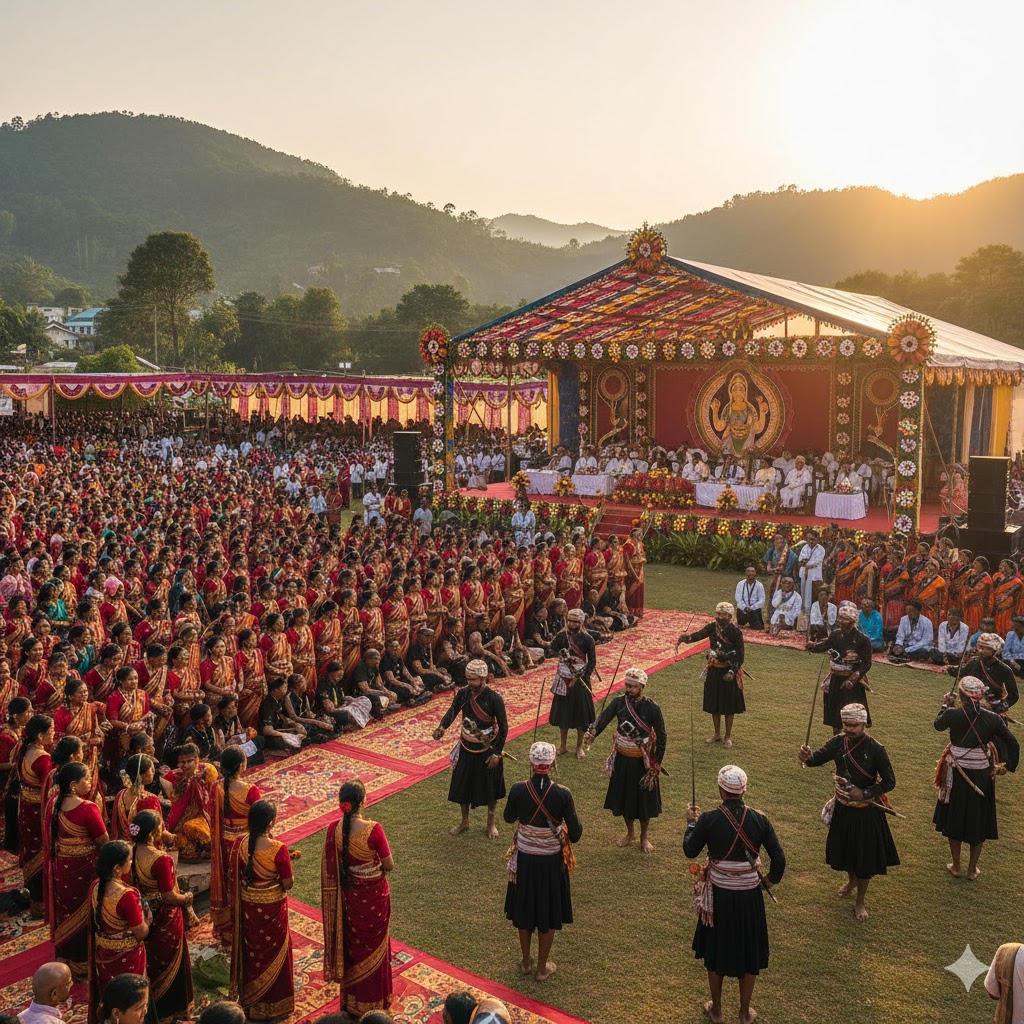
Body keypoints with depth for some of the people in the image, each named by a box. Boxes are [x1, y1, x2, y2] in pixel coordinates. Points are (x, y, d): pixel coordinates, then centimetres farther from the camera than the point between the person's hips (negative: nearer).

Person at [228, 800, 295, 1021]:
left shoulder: (239, 844, -13)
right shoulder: (278, 849, -27)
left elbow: (235, 876, -1)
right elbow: (287, 884, -18)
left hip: (248, 906, 4)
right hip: (272, 907, -4)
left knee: (251, 951, 23)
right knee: (273, 953, 16)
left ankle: (249, 1002, 40)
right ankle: (273, 1005, 31)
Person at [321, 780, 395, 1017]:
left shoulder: (334, 829, -15)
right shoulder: (373, 830, -27)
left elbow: (330, 866, -2)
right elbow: (389, 865, -17)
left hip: (348, 895, 4)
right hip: (373, 895, -3)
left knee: (351, 943, 23)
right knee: (373, 947, 17)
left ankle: (351, 999, 39)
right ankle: (373, 1001, 32)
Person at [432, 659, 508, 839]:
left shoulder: (494, 699, -20)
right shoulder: (462, 693, -8)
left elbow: (503, 727, -14)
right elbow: (452, 711, -21)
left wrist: (497, 753, -16)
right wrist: (442, 727, -42)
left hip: (487, 750, -4)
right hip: (466, 748, 4)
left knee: (490, 787, 11)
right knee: (462, 785, 13)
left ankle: (491, 824, 32)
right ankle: (465, 821, 35)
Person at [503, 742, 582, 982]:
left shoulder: (518, 790, -19)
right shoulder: (562, 794, -22)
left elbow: (509, 818, 1)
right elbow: (575, 834, -16)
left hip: (525, 859, 2)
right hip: (551, 861, -1)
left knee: (524, 909, 23)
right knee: (548, 912, 18)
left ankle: (526, 962, 39)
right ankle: (542, 967, 32)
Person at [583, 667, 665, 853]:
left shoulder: (652, 708, -15)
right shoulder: (619, 702, -9)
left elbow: (661, 737, -7)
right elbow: (604, 717, -26)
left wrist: (656, 763, -9)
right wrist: (592, 733, -46)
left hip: (642, 762, -3)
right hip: (622, 759, 3)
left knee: (644, 799, 9)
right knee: (623, 796, 16)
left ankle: (644, 837, 32)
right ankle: (630, 833, 39)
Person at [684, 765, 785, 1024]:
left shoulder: (708, 819, -18)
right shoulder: (759, 819, -12)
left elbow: (690, 851, -5)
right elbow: (779, 859, -9)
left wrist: (691, 822, 9)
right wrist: (771, 880, 11)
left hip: (719, 895, -1)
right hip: (750, 895, 1)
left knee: (716, 952, 20)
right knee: (749, 952, 20)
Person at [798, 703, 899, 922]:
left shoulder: (876, 749, -20)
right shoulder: (838, 742, -10)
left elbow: (889, 782, -16)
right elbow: (818, 757, -22)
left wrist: (865, 793, -26)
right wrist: (807, 757, -45)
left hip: (866, 811, -4)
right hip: (842, 808, 4)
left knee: (865, 855, 9)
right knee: (843, 848, 22)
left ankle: (860, 901, 30)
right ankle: (851, 880, 53)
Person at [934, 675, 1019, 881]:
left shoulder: (953, 714, -19)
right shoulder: (992, 718, -13)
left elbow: (938, 724, 4)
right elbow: (1013, 744, -8)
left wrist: (946, 705, 18)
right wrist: (1009, 766, 6)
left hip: (957, 775, -1)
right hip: (982, 775, 1)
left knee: (955, 819, 17)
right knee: (978, 821, 17)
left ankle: (956, 866, 29)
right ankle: (973, 869, 30)